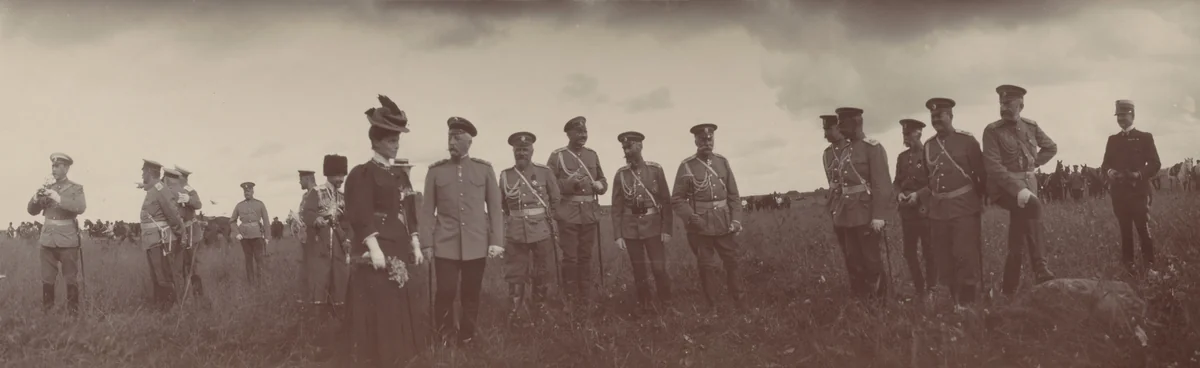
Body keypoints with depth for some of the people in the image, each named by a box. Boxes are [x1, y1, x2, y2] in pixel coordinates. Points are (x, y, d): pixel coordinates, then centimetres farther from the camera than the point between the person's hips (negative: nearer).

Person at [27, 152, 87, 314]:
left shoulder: (76, 188, 1)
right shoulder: (47, 188, 12)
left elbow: (81, 207, -17)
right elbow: (32, 210, 11)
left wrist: (58, 199, -24)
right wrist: (36, 198, -10)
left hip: (68, 239, -4)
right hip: (47, 238, 4)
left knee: (71, 279, 1)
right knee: (47, 279, 5)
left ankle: (73, 312, 6)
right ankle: (46, 312, 12)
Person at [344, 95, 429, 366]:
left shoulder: (401, 175, 17)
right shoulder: (362, 174, -7)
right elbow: (360, 217, -15)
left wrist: (416, 246, 10)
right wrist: (374, 249, -22)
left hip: (402, 252, 8)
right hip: (377, 254, -8)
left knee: (403, 314, 10)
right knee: (378, 316, -7)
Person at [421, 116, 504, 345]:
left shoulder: (484, 169, 5)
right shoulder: (436, 170, 4)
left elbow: (495, 207, 5)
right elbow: (427, 209, 6)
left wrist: (497, 241, -1)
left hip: (476, 244, 1)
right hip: (445, 245, -1)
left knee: (472, 295, 7)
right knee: (445, 292, -6)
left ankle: (466, 340, 21)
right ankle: (444, 339, 12)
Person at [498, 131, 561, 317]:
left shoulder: (544, 171, 0)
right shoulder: (505, 175, 4)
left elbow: (556, 199, 9)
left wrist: (546, 218, 10)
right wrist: (514, 219, 12)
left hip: (542, 230, -1)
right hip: (515, 233, 1)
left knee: (541, 274, 9)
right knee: (515, 275, 0)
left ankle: (539, 311, 23)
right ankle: (517, 313, 6)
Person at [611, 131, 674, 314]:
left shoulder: (656, 169, -1)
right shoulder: (620, 174, 2)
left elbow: (666, 201, -1)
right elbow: (616, 207, 4)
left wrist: (667, 229, -6)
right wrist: (617, 235, -1)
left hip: (653, 226, -2)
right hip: (630, 228, 2)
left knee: (659, 269, -5)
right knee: (639, 272, 6)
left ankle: (666, 307, 12)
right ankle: (646, 308, 17)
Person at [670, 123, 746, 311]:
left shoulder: (723, 162, 6)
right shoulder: (686, 166, -4)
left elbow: (734, 195, 9)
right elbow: (677, 200, -3)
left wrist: (736, 219, -2)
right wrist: (692, 217, -17)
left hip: (724, 224, 3)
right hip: (700, 226, -3)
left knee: (732, 263, 8)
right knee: (707, 267, 4)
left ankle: (739, 302, 23)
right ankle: (712, 308, 15)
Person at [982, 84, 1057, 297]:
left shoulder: (1031, 126, 7)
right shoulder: (992, 131, -7)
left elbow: (1051, 148, 24)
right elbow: (993, 166, -17)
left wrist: (1033, 163, 9)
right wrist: (1018, 189, -26)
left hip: (1028, 183, 5)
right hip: (1004, 187, -5)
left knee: (1017, 245, -1)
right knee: (1033, 205, -34)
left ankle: (1008, 291, 3)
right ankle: (1040, 267, -30)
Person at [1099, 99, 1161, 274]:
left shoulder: (1145, 137, 5)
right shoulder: (1113, 140, 15)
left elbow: (1155, 164, -1)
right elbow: (1105, 164, 13)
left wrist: (1139, 174, -18)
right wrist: (1109, 171, -10)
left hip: (1139, 191, -3)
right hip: (1119, 192, 3)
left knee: (1143, 229, -8)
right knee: (1125, 231, 5)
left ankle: (1150, 266, -3)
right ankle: (1128, 267, 9)